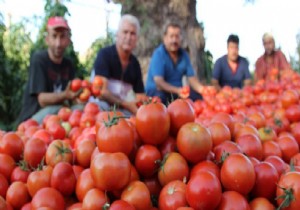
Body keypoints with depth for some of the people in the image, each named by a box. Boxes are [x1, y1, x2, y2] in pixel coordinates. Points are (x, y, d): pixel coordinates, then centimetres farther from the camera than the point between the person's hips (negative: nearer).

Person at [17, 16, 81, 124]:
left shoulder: (68, 65, 7)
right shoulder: (38, 59, -10)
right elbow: (42, 100, -18)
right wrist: (64, 95, -36)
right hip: (31, 121, -6)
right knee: (54, 110, -33)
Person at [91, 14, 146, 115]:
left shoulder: (134, 63, 8)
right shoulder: (104, 54, -8)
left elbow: (140, 95, 8)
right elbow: (101, 92, -17)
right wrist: (126, 105, -23)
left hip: (123, 110, 6)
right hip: (102, 109, -5)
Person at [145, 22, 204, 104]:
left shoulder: (184, 55, 5)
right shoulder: (158, 54, -14)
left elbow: (191, 78, 0)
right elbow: (159, 82, -24)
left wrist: (201, 89, -23)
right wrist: (177, 90, -40)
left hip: (178, 91, 5)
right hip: (157, 91, -5)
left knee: (198, 96, -18)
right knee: (160, 97, -38)